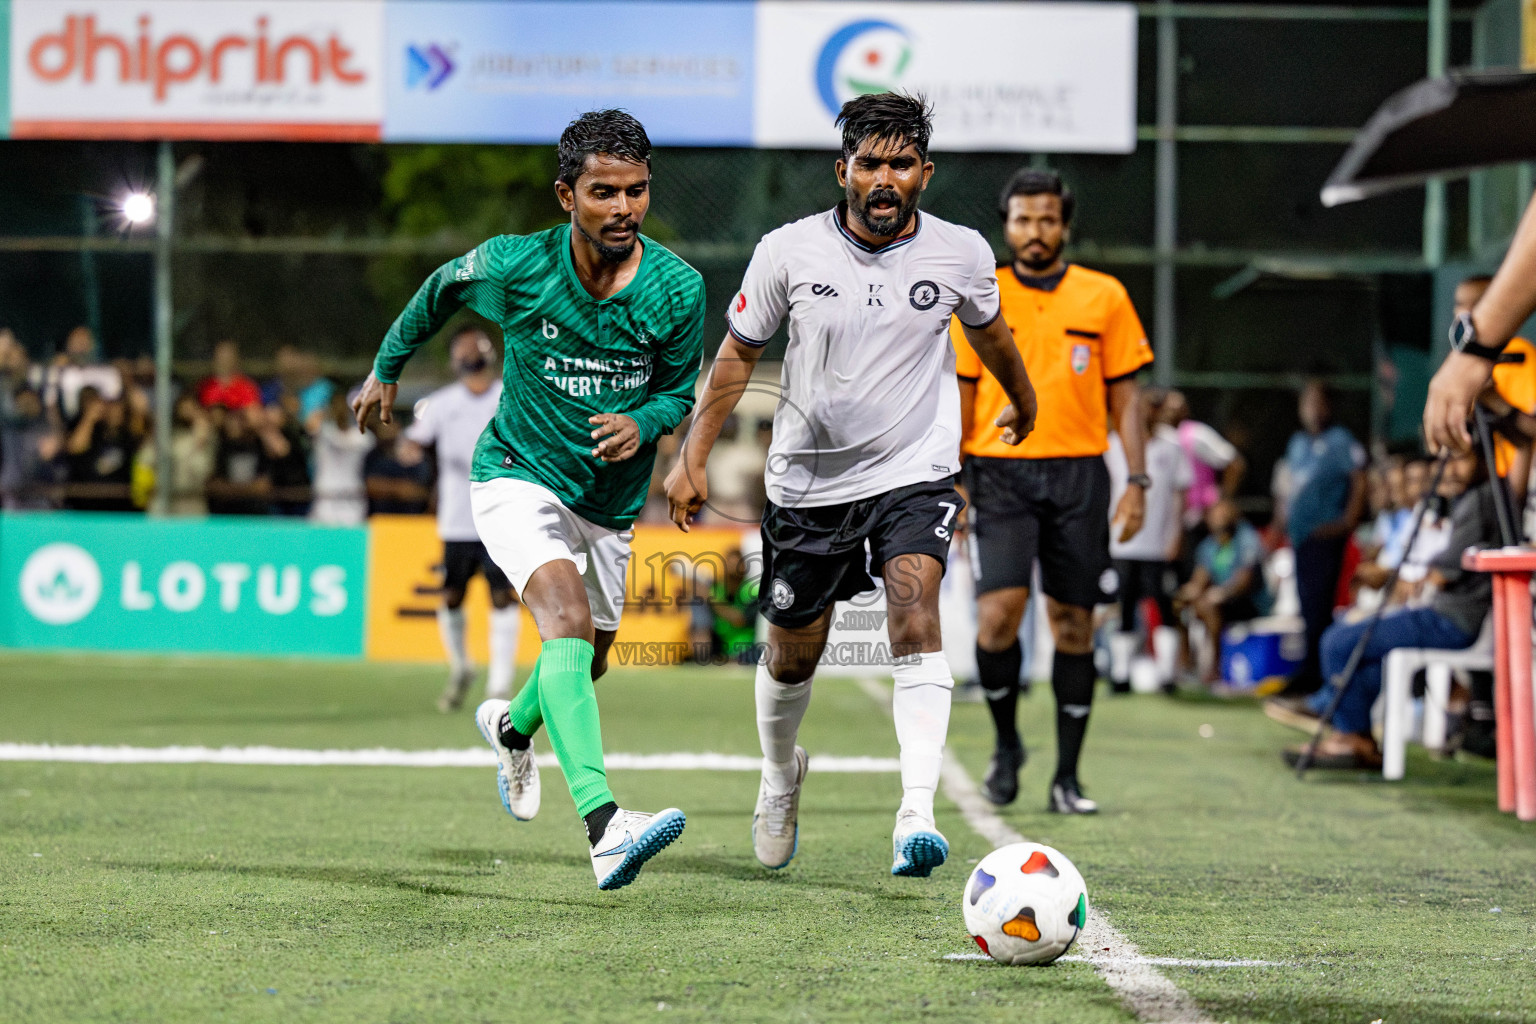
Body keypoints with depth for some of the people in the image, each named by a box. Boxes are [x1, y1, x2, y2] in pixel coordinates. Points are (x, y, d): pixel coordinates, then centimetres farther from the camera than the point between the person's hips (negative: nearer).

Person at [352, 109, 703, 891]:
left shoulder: (678, 289, -13)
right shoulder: (515, 266, -17)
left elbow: (680, 387, 2)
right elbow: (442, 288, 6)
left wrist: (643, 423, -20)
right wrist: (386, 370, 18)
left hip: (610, 499, 4)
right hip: (517, 476, -4)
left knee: (588, 661, 18)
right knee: (568, 620, -28)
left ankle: (512, 727, 57)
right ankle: (605, 828, -43)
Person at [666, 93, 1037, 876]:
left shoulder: (961, 254, -6)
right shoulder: (789, 251, -9)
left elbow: (988, 332, 16)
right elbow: (738, 351, 4)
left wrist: (1022, 401, 34)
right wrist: (694, 457, 1)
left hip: (915, 473, -1)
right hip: (810, 480, 1)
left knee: (915, 610, -25)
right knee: (792, 655, 11)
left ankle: (916, 814, -34)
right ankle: (780, 773, 44)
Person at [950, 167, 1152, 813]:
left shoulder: (1104, 298, 7)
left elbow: (1124, 396, 9)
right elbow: (958, 395, 7)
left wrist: (1137, 481, 1)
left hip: (1078, 472, 1)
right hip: (1000, 469, -1)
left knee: (1073, 621, 1)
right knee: (999, 607, -16)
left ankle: (1067, 778, 8)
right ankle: (1006, 744, 6)